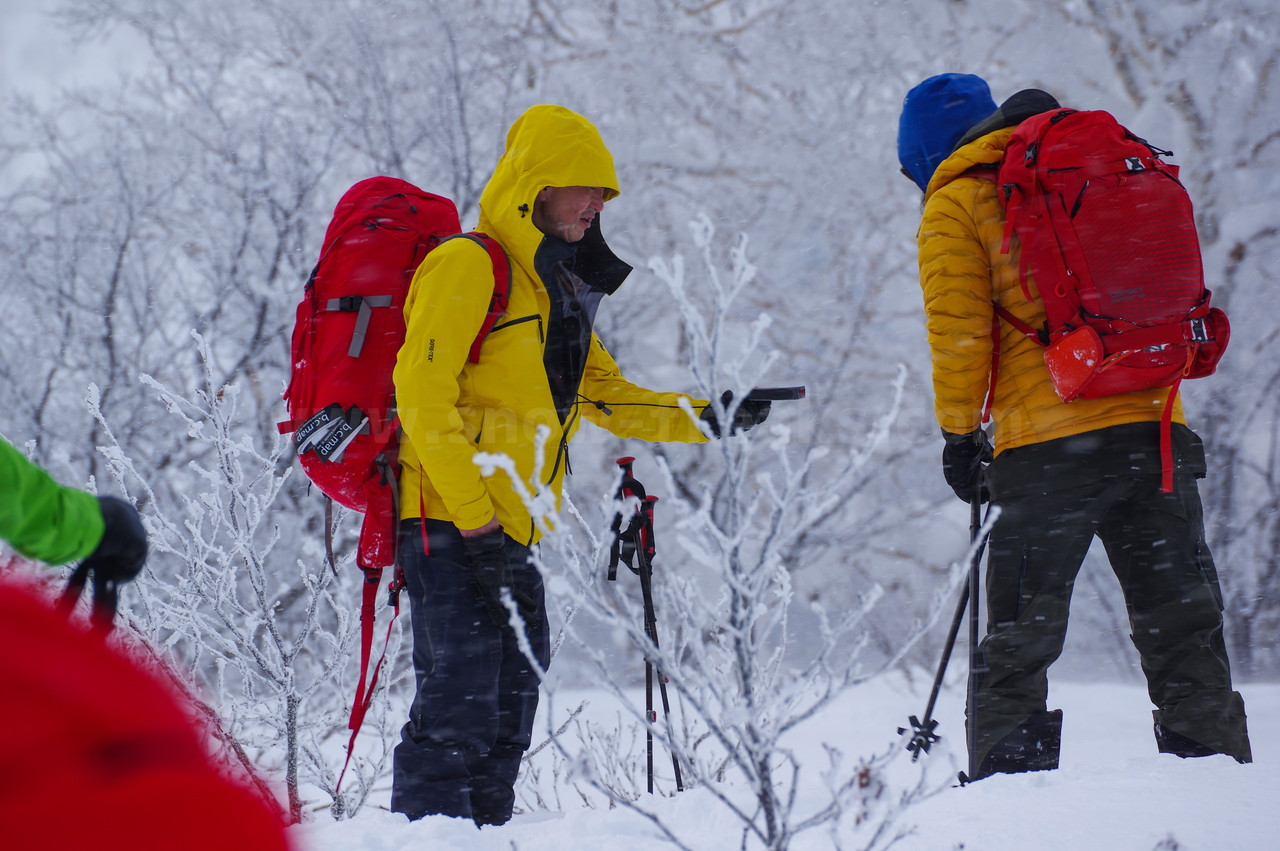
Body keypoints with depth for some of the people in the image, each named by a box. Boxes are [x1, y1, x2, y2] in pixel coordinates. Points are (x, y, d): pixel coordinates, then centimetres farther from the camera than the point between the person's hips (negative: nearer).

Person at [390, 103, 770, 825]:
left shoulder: (558, 286, 19)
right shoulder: (468, 265, -9)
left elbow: (607, 397, 24)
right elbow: (423, 395, -16)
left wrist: (705, 418, 9)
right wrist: (472, 514, -21)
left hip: (509, 529, 10)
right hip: (450, 521, -9)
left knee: (511, 701, 12)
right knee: (461, 697, -15)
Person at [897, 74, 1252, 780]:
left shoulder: (956, 205, 4)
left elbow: (959, 330, -3)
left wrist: (958, 435, 4)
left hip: (1047, 442, -5)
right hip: (1155, 428, 5)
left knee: (1019, 638, 1)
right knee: (1179, 620, 9)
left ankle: (1007, 776, -1)